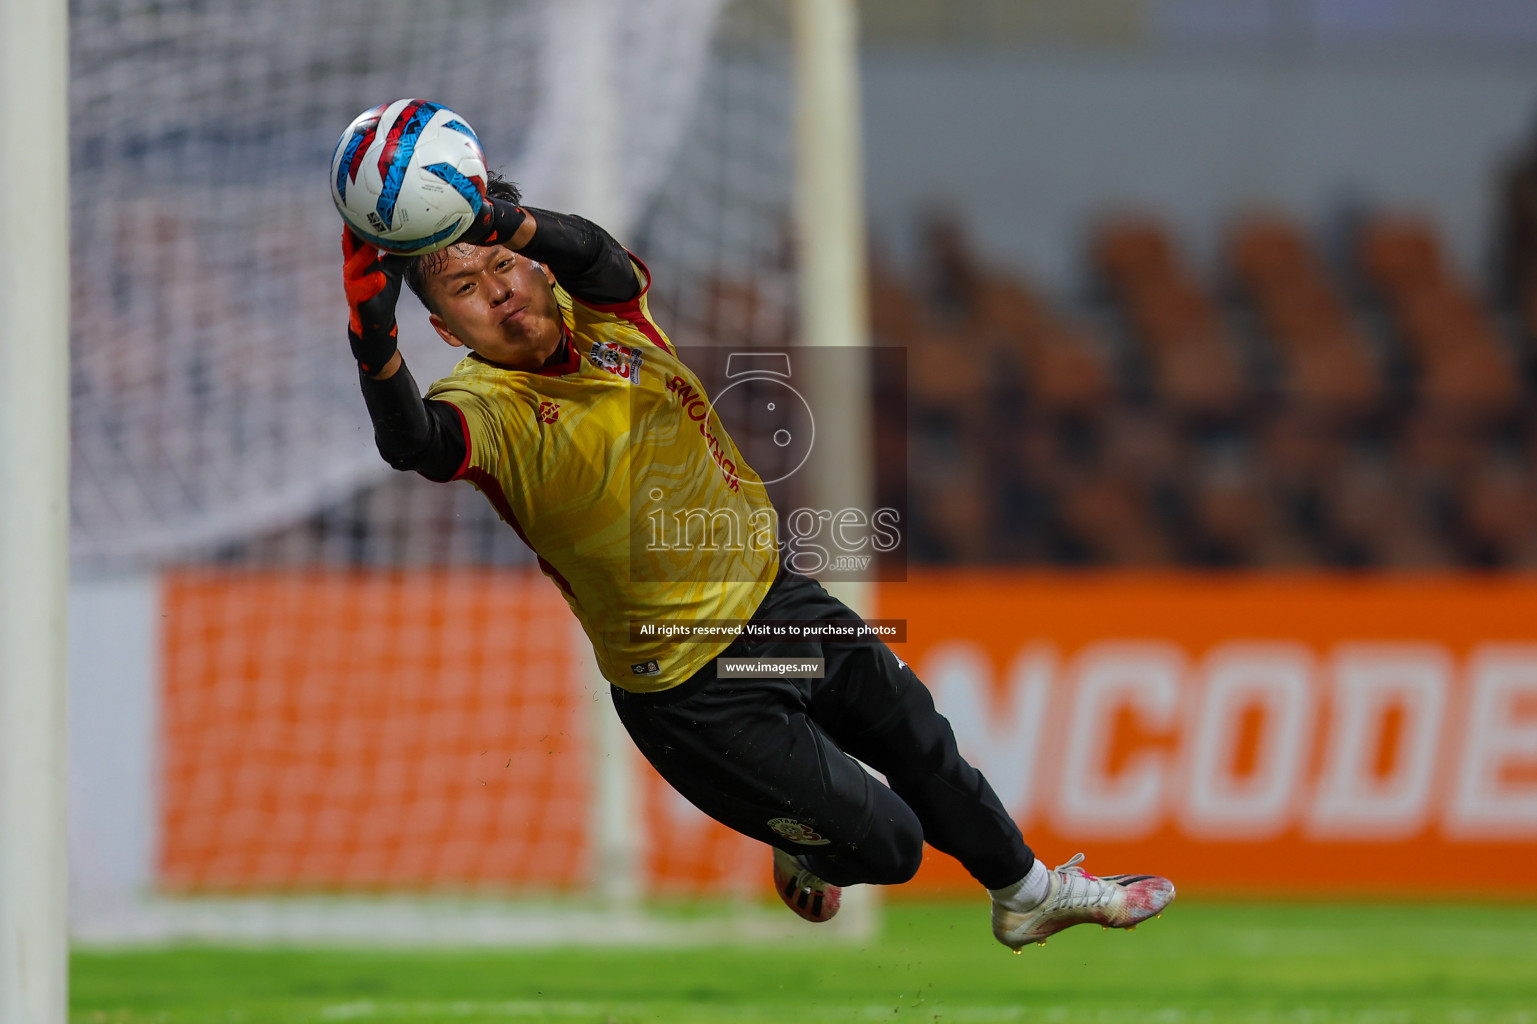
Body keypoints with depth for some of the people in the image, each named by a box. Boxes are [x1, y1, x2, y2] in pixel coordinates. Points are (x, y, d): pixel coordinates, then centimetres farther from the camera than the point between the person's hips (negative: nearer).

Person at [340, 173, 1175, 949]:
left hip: (774, 596, 6)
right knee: (885, 843, 3)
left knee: (926, 751, 24)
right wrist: (373, 339, -66)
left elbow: (594, 251, -32)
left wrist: (509, 223, -54)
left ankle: (1028, 893, 49)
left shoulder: (602, 312, -9)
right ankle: (800, 850, 38)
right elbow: (413, 441, -47)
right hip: (695, 690, -6)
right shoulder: (490, 405, -23)